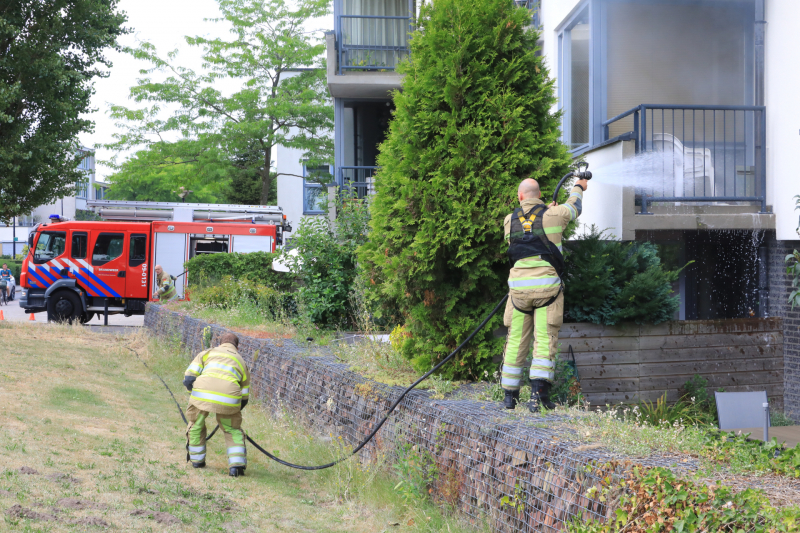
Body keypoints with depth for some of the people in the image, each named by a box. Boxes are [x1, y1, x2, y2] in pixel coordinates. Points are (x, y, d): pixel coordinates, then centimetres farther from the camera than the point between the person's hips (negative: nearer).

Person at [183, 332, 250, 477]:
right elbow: (244, 398, 31)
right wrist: (232, 411, 46)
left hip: (202, 394, 0)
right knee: (233, 431, 22)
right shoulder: (241, 362, 31)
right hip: (229, 398, 1)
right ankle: (237, 464, 10)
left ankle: (197, 461, 38)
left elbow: (188, 378, 14)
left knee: (195, 427, 25)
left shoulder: (207, 353, 27)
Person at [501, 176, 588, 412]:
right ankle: (539, 391, -18)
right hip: (547, 286, -2)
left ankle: (509, 395, 17)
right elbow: (573, 207, 23)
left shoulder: (509, 221, 7)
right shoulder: (553, 215, 1)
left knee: (516, 340, 10)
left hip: (519, 286, 3)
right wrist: (578, 188, 45)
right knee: (545, 340, -4)